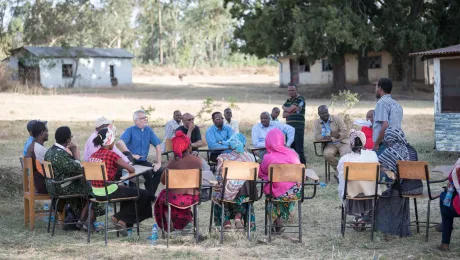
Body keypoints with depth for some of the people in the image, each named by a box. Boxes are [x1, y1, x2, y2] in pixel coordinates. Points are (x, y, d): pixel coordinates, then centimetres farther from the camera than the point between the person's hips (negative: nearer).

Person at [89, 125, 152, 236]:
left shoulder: (93, 155, 5)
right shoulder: (111, 154, -16)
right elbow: (132, 170, -13)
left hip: (96, 193, 8)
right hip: (109, 193, -8)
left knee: (126, 190, 34)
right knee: (143, 195, 8)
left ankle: (122, 221, 29)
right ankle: (122, 220, 11)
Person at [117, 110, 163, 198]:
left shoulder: (148, 130, 7)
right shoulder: (130, 130, -8)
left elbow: (158, 145, 6)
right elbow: (120, 142, -25)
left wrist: (159, 163, -3)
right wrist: (131, 155, -28)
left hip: (143, 161, 6)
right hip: (132, 162, -6)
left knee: (159, 171, -12)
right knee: (148, 173, -27)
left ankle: (151, 195, 1)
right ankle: (150, 195, -8)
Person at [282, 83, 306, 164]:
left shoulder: (300, 99, -4)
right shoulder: (288, 101, 19)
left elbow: (289, 109, -12)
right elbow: (284, 115, 9)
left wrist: (284, 107, 10)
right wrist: (293, 111, -7)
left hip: (298, 128, -7)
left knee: (299, 149, -10)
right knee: (290, 149, 9)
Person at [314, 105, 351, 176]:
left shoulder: (337, 118, 2)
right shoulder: (317, 123, 7)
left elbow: (345, 132, -3)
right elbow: (317, 137, -6)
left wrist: (338, 135, -24)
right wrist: (330, 135, -22)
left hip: (342, 142, -1)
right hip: (330, 145, 1)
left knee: (345, 155, -33)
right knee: (327, 154, -33)